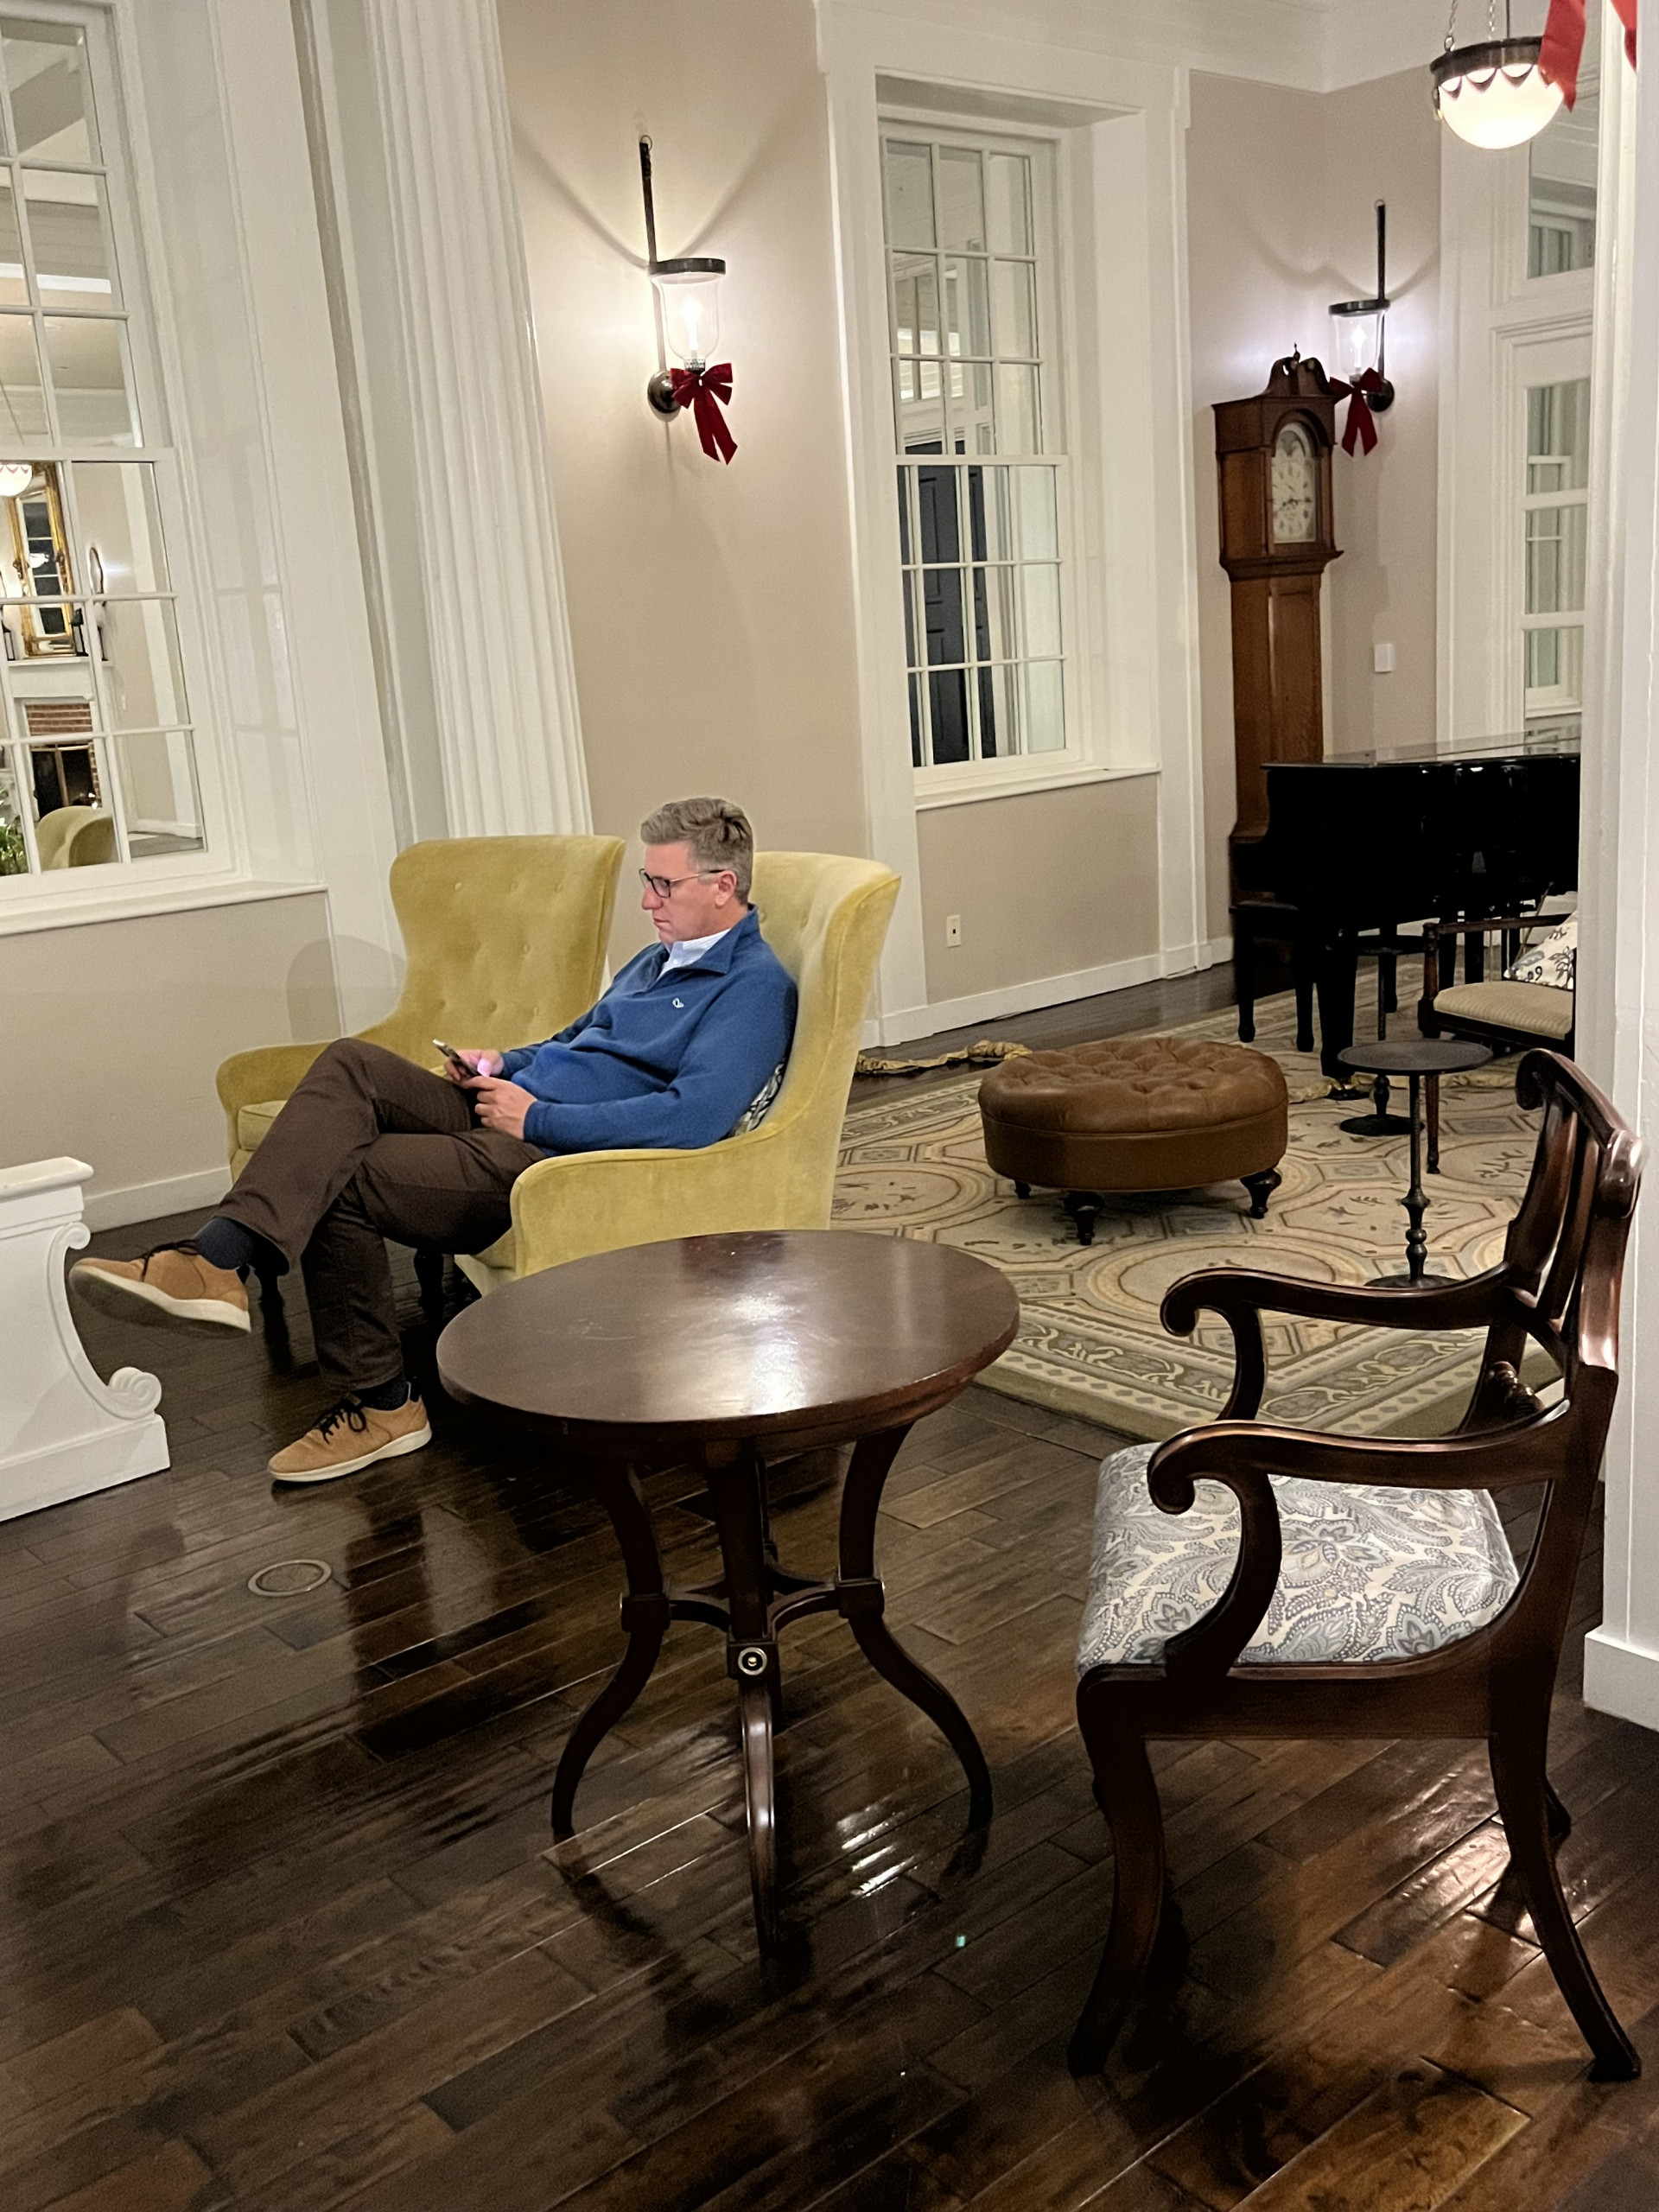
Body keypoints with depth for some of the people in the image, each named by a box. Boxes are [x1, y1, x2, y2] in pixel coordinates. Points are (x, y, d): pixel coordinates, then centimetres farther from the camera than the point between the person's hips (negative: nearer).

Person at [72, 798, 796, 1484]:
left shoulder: (755, 986, -8)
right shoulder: (661, 958, 24)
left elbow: (694, 1118, -23)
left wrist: (537, 1117, -17)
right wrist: (504, 1063, 15)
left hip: (558, 1159, -9)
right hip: (507, 1113, 9)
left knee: (339, 1180, -20)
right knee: (350, 1063, -16)